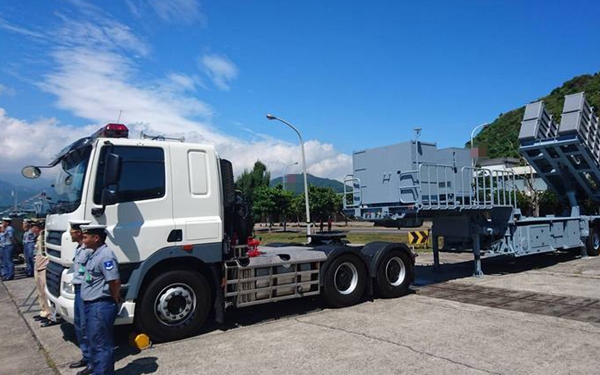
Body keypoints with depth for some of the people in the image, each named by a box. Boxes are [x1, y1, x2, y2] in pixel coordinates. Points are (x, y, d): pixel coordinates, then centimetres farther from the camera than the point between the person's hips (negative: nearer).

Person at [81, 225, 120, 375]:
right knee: (95, 343, 21)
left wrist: (115, 300, -12)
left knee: (101, 344, -1)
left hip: (101, 307, -11)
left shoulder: (105, 255, -22)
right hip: (93, 306, 11)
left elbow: (115, 281, -27)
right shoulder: (95, 253, 12)